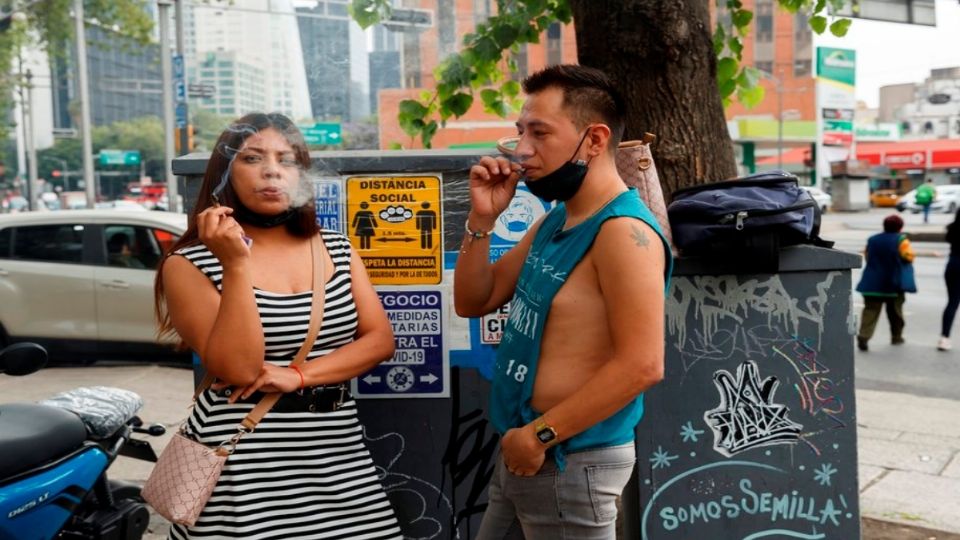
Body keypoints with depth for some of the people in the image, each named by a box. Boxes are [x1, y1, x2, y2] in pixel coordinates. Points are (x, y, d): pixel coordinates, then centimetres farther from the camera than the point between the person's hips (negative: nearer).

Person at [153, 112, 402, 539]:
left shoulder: (336, 249, 7)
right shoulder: (190, 264, -6)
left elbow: (380, 339, 0)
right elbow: (238, 368, -16)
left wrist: (299, 375, -13)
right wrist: (236, 264, -23)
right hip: (244, 465, -3)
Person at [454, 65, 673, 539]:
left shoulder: (623, 230, -20)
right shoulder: (554, 221, 9)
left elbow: (642, 364, -26)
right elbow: (473, 302, 11)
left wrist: (541, 434, -21)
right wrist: (482, 220, -3)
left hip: (570, 461, -9)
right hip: (521, 453, 9)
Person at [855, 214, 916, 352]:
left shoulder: (872, 240, 7)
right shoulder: (901, 240, -6)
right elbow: (909, 257, -8)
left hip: (873, 283, 2)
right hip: (894, 283, -2)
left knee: (871, 310, -3)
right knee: (895, 311, 14)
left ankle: (863, 336, -19)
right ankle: (896, 336, 25)